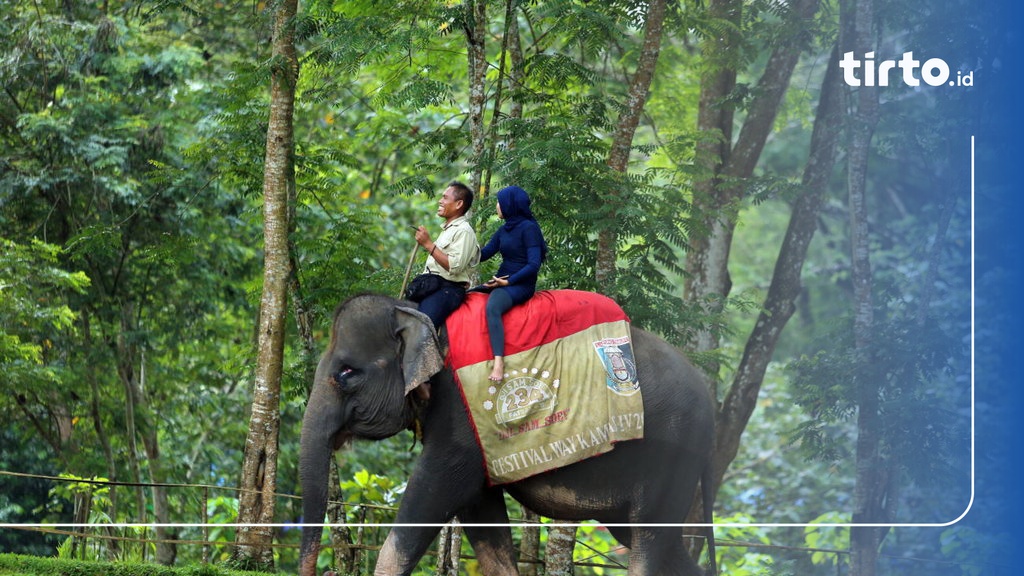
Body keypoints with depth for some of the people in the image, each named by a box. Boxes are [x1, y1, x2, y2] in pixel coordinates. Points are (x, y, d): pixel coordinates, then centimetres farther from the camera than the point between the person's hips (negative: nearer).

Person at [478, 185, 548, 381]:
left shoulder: (528, 228, -10)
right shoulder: (504, 230, 16)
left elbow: (534, 264, -16)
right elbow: (483, 254, 17)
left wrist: (508, 281, -18)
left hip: (520, 285, -10)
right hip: (501, 282, 10)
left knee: (492, 307, -37)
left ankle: (499, 363, -47)